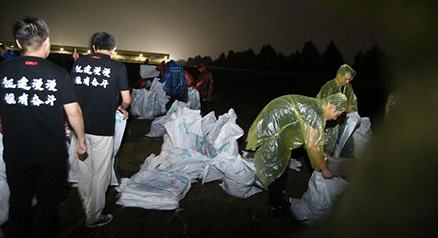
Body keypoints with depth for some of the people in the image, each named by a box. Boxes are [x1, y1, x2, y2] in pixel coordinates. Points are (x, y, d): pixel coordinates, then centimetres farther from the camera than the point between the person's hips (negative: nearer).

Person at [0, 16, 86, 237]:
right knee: (48, 206, 16)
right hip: (52, 155, -1)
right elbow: (74, 112, -11)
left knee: (18, 205, 19)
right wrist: (81, 139, 4)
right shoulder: (58, 73, -13)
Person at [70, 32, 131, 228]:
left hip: (80, 124, 5)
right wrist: (122, 108, 16)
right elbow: (126, 99, -6)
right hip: (103, 127, -5)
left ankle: (87, 207, 39)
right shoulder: (118, 67, -7)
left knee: (83, 169, 20)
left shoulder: (79, 62, 6)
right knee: (100, 173, 8)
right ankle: (94, 217, 20)